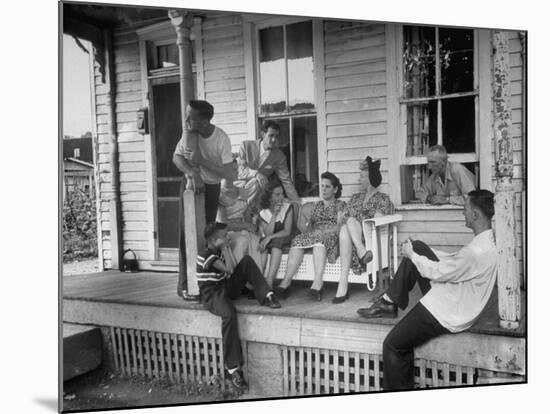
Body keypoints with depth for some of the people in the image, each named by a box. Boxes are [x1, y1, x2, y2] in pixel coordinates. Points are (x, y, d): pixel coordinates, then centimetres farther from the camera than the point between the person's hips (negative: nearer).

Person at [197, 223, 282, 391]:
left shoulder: (220, 250, 12)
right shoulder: (205, 255, -16)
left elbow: (234, 268, 2)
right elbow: (229, 269, -20)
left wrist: (226, 248, -1)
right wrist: (225, 248, -13)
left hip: (226, 287, 8)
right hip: (211, 294, -8)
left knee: (247, 261, -5)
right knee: (229, 314, -39)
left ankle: (266, 296, -15)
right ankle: (233, 369, -34)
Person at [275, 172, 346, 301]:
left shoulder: (340, 205, 15)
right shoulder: (317, 205, 31)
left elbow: (339, 226, 0)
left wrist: (322, 231, -13)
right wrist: (308, 229, -2)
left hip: (331, 236, -4)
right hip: (314, 235, 4)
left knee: (319, 239, -39)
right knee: (298, 241, -29)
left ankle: (317, 283, -53)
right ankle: (286, 282, -40)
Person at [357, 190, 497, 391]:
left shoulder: (477, 252, -32)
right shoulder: (486, 239, 0)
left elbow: (438, 272, -22)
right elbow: (454, 260, 13)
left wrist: (412, 255, -7)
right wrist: (418, 253, 10)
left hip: (446, 313, -10)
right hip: (449, 296, 10)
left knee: (393, 344, -3)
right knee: (418, 247, 4)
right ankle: (390, 303, 10)